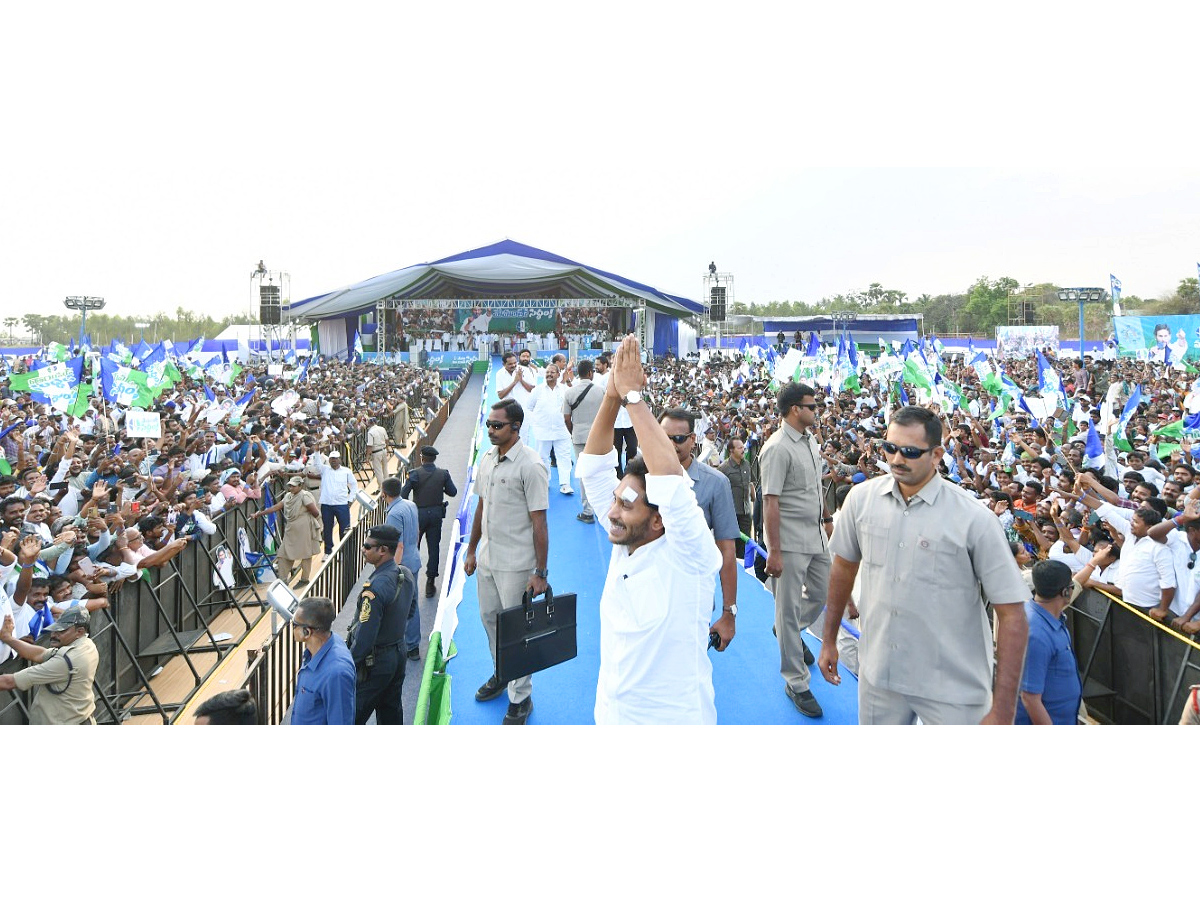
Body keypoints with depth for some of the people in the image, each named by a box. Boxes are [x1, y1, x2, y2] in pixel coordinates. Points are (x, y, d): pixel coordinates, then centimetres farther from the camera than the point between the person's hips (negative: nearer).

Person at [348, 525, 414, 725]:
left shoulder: (374, 588, -27)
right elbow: (410, 612, 14)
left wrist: (348, 667, -15)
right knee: (391, 712, 20)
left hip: (374, 663, -8)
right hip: (398, 654, 8)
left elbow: (365, 637, -25)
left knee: (352, 718, 3)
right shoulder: (406, 576, -1)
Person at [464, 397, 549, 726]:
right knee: (490, 619, 20)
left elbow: (539, 523, -17)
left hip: (516, 564, -7)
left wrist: (540, 572, -17)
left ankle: (520, 697, 18)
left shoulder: (530, 466, -18)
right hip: (487, 559, 8)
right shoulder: (487, 458, 5)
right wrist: (471, 551, 16)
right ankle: (501, 675, 42)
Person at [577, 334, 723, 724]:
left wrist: (633, 396, -30)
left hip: (671, 719, -6)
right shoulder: (623, 542, -4)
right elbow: (594, 467, -4)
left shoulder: (687, 555, -21)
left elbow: (669, 479, -36)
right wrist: (612, 396, -17)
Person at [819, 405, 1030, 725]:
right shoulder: (861, 498, -4)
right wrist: (829, 640, 16)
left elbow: (1011, 614, -13)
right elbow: (844, 567, 11)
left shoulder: (974, 519, -15)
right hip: (877, 673, 4)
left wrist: (1002, 713, -15)